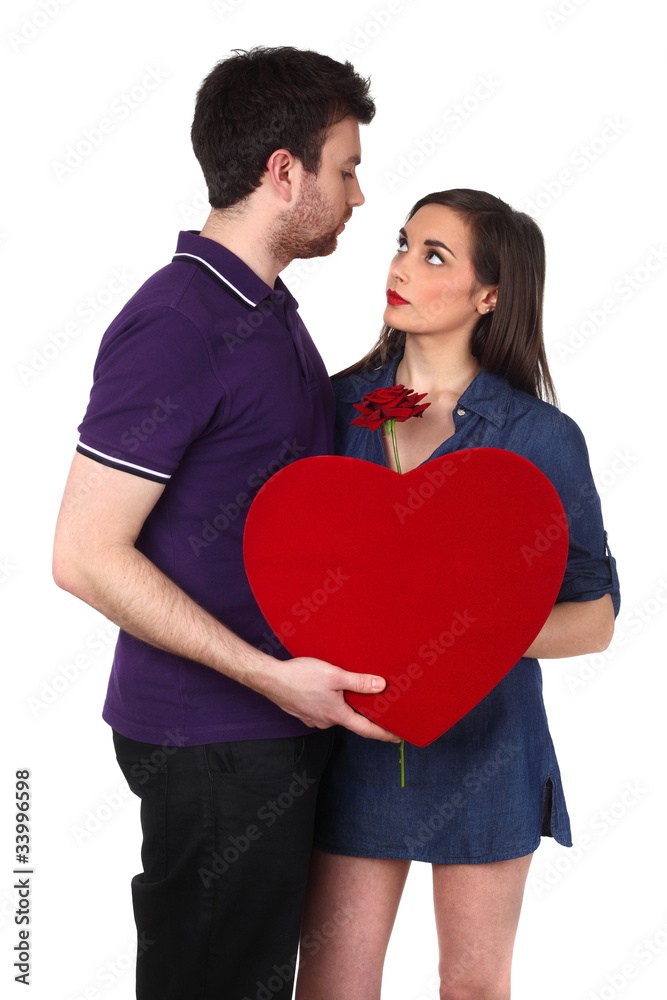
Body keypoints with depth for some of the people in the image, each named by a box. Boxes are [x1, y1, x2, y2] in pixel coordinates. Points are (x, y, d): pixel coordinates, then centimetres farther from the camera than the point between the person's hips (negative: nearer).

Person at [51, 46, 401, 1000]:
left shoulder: (267, 307, 11)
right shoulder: (176, 327, -21)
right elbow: (86, 555, -23)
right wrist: (270, 674, -24)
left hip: (278, 714, 9)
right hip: (212, 741, -9)